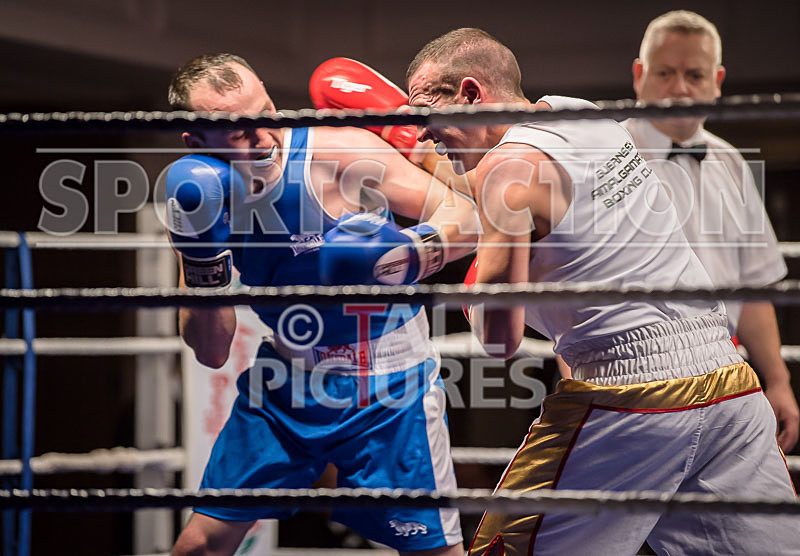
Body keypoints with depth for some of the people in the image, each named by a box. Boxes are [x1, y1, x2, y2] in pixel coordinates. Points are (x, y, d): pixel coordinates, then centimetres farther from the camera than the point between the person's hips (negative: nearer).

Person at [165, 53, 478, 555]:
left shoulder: (340, 155, -21)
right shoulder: (203, 200, -7)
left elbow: (467, 218, -18)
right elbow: (212, 352, -4)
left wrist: (416, 255, -38)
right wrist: (202, 264, -20)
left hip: (387, 387, -4)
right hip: (286, 385, 4)